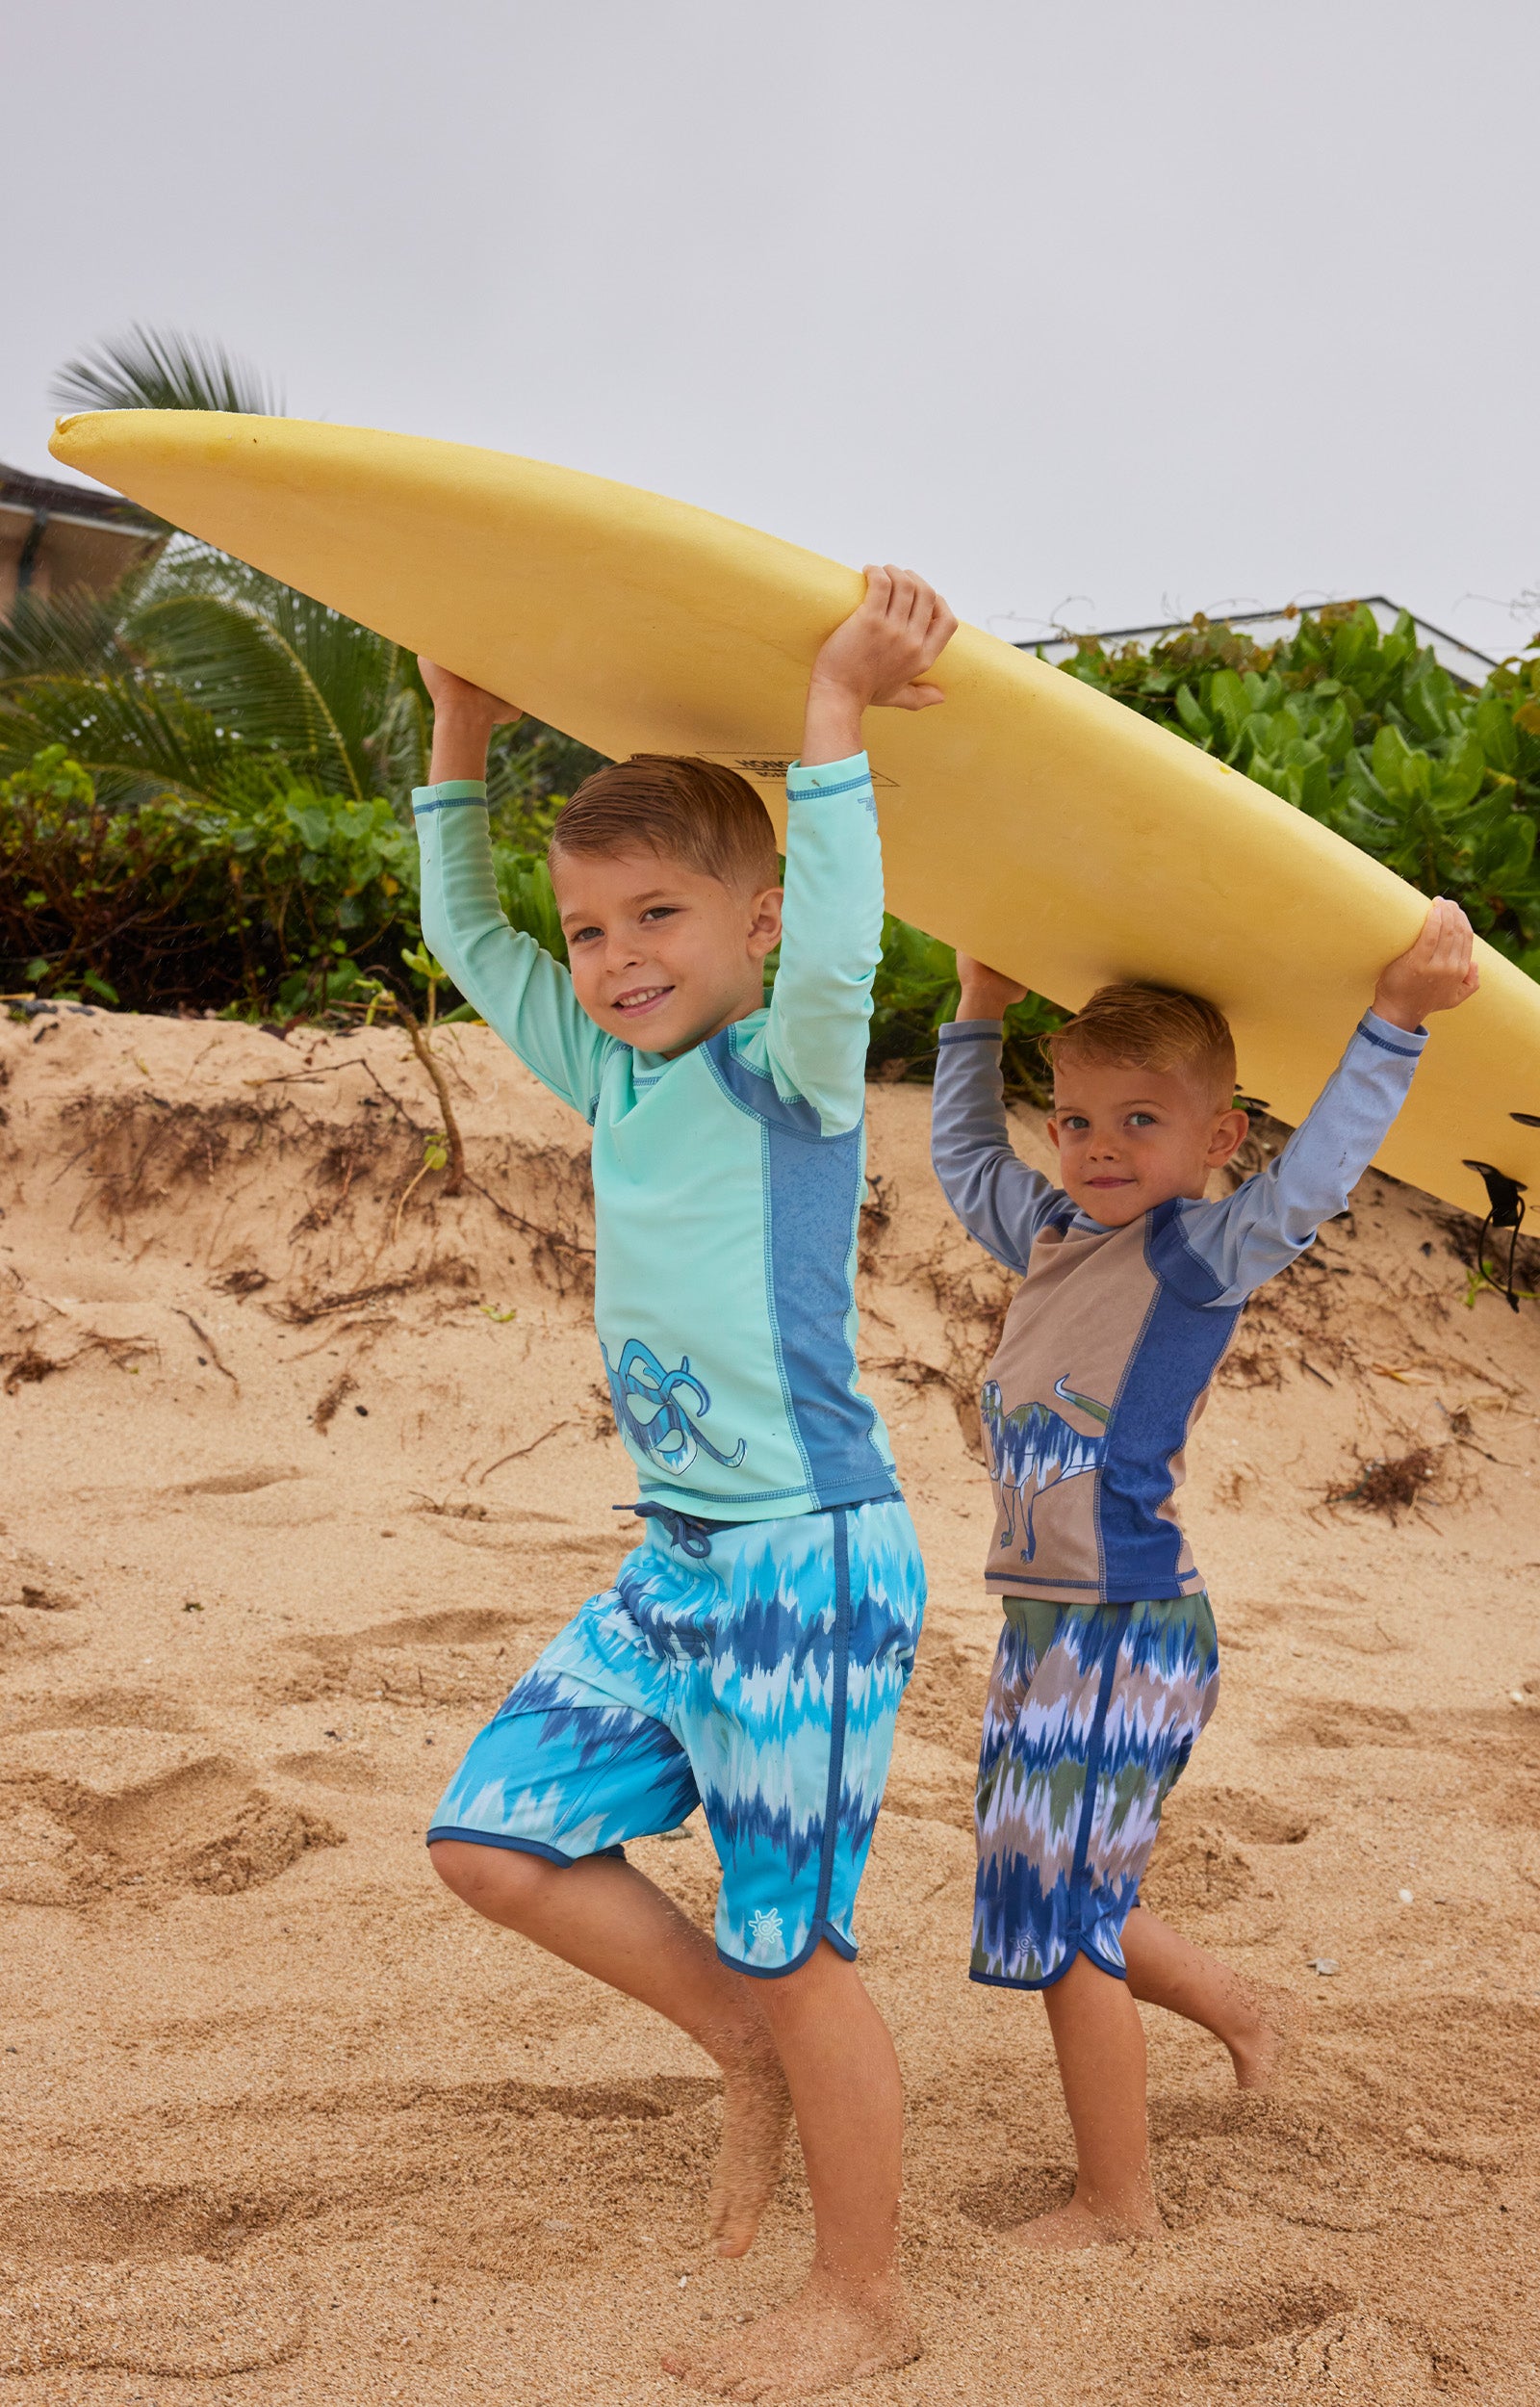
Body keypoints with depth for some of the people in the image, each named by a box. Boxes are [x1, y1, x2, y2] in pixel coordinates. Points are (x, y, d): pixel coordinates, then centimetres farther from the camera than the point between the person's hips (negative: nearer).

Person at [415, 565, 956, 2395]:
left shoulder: (792, 1070, -12)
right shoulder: (617, 1077, 9)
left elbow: (836, 951, -35)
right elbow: (466, 940, 20)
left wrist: (831, 711, -31)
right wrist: (458, 736, 15)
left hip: (812, 1567, -8)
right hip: (676, 1563, 8)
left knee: (793, 1950, 2)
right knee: (495, 1838, 6)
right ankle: (746, 2045, 25)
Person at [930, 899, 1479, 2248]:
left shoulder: (1199, 1255, -12)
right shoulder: (1054, 1239, 10)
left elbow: (1307, 1185, -29)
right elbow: (965, 1160, 28)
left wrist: (1394, 1023, -29)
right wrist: (979, 1019, 25)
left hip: (1130, 1636, -8)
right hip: (1048, 1629, 8)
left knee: (1068, 1926, 1)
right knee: (1053, 1907, 19)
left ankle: (1120, 2203, 18)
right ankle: (1234, 2009, 41)